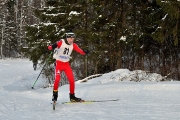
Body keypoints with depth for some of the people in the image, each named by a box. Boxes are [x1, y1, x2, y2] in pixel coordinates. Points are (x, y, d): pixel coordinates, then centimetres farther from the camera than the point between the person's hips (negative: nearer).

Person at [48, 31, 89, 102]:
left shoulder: (73, 45, 0)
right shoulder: (61, 42, -15)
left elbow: (80, 51, -9)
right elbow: (50, 47, -25)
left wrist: (84, 52, -31)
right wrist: (52, 46, -50)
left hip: (66, 64, 5)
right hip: (59, 63, -4)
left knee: (72, 80, -2)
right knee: (57, 79, -17)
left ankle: (72, 97, 12)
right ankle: (55, 95, 2)